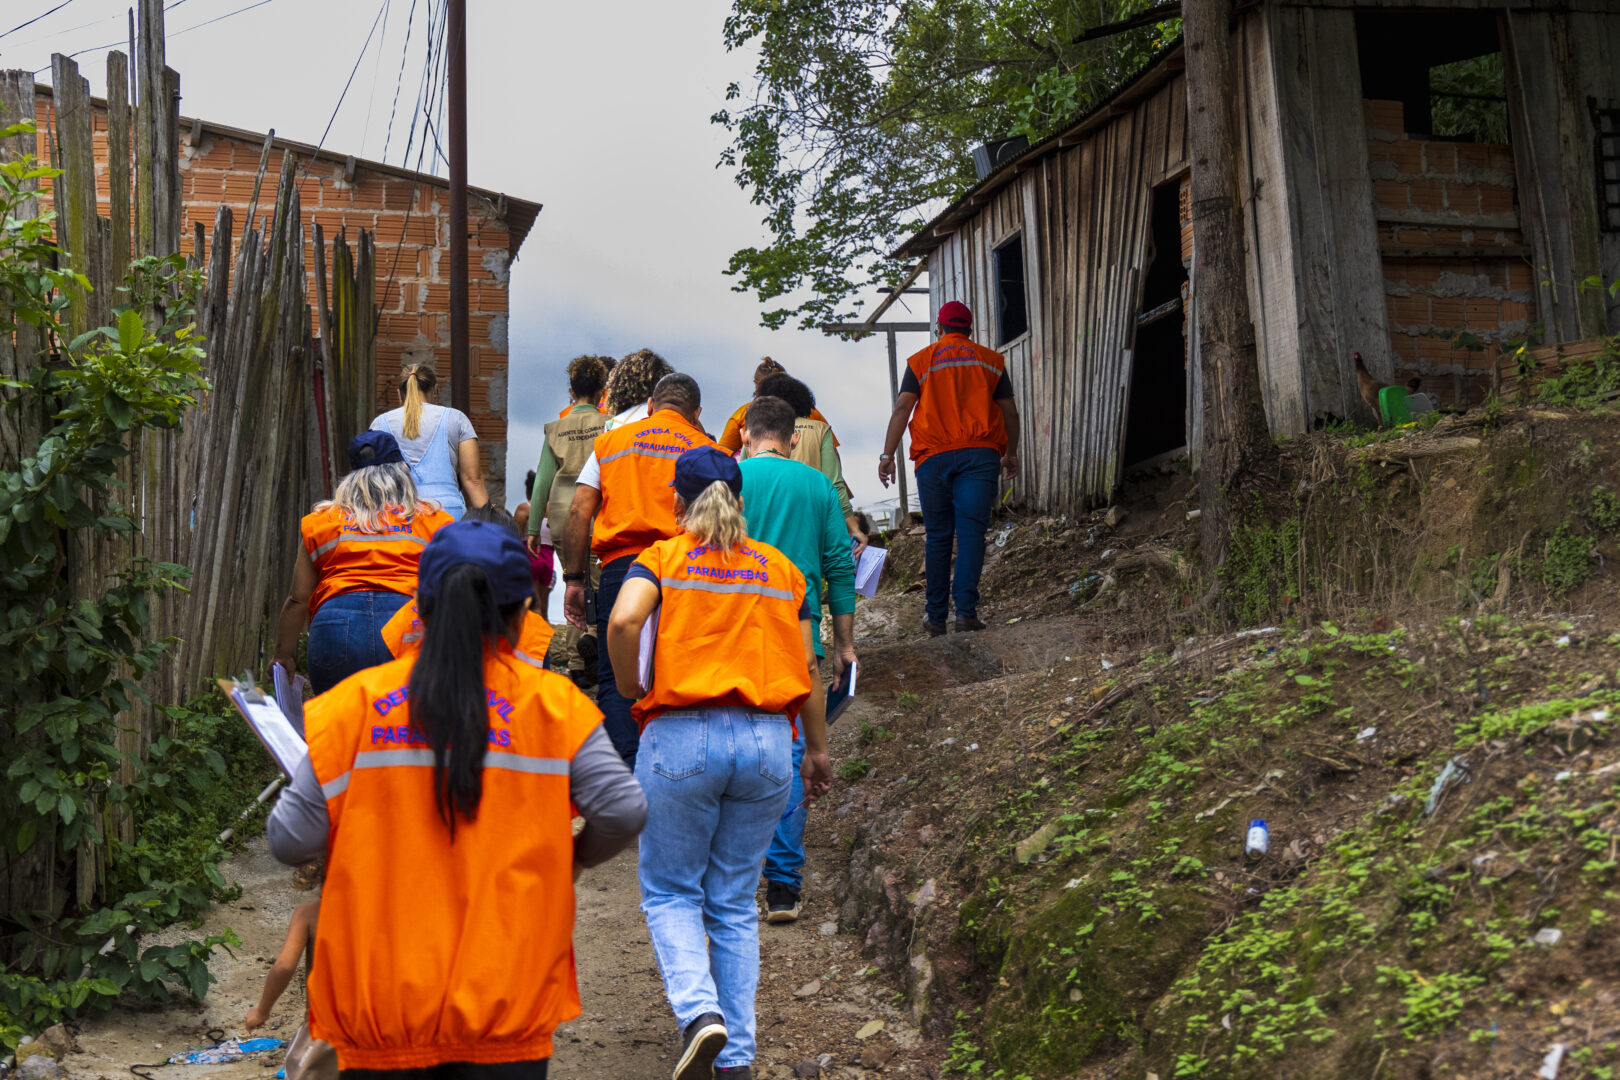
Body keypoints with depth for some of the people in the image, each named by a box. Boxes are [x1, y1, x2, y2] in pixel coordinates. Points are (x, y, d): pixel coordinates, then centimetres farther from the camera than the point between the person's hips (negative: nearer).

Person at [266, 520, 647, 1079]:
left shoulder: (356, 703, -2)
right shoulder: (553, 703, -3)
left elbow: (289, 840, -4)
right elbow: (624, 812, -8)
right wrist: (572, 857, 13)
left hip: (380, 1010, 1)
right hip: (506, 1011, -1)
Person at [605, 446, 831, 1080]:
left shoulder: (662, 558, 4)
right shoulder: (782, 569, 13)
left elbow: (623, 620, -16)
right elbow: (806, 667, 11)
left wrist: (632, 692, -1)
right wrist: (817, 749, 21)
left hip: (682, 738, -3)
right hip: (768, 741, 3)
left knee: (670, 891, 12)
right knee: (735, 901, 13)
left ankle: (699, 1012, -10)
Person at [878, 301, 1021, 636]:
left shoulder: (921, 360, 9)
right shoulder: (991, 360, 13)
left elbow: (902, 408, -1)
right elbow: (1009, 410, 15)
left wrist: (888, 454, -2)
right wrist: (1011, 453, 27)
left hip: (934, 455, 0)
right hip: (980, 453, 0)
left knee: (937, 535, 6)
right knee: (971, 530, -5)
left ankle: (936, 615, 9)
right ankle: (966, 609, -18)